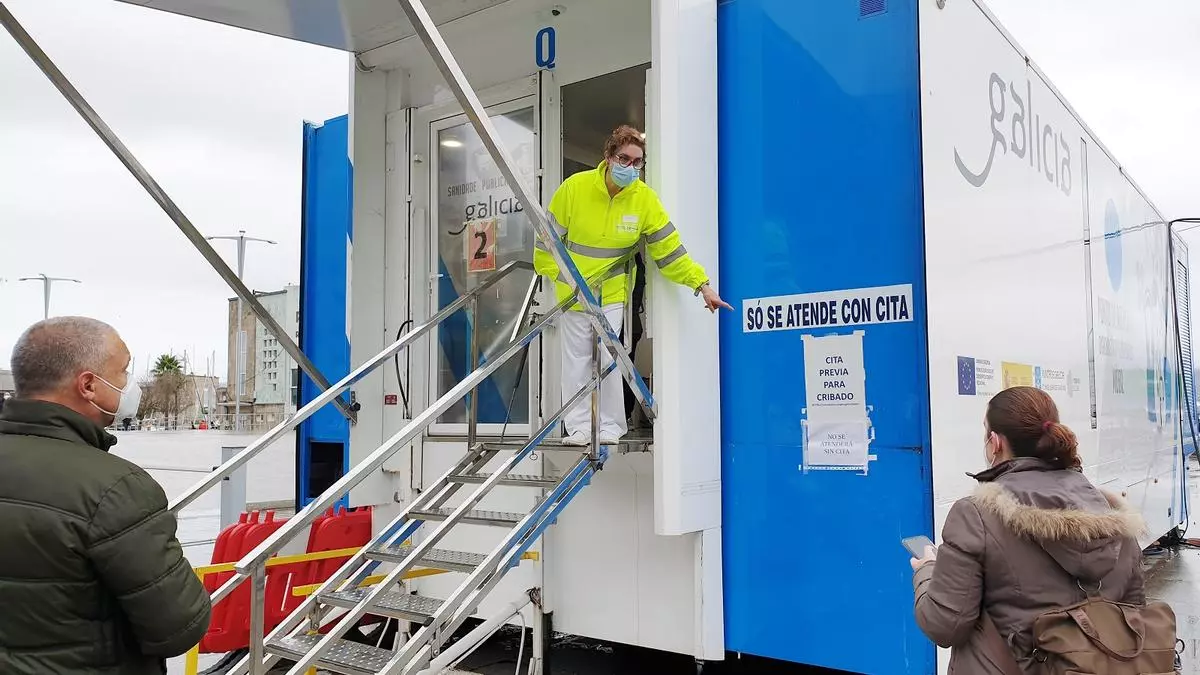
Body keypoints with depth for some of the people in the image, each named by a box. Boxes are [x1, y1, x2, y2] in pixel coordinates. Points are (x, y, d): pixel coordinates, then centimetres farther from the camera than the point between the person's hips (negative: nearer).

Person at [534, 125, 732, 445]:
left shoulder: (645, 198, -10)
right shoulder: (574, 187, -14)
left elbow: (669, 248, -8)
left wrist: (701, 283, -13)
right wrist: (555, 274, -3)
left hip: (612, 291, 0)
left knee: (609, 359, -1)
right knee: (576, 358, 5)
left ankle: (610, 427, 12)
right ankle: (578, 426, 14)